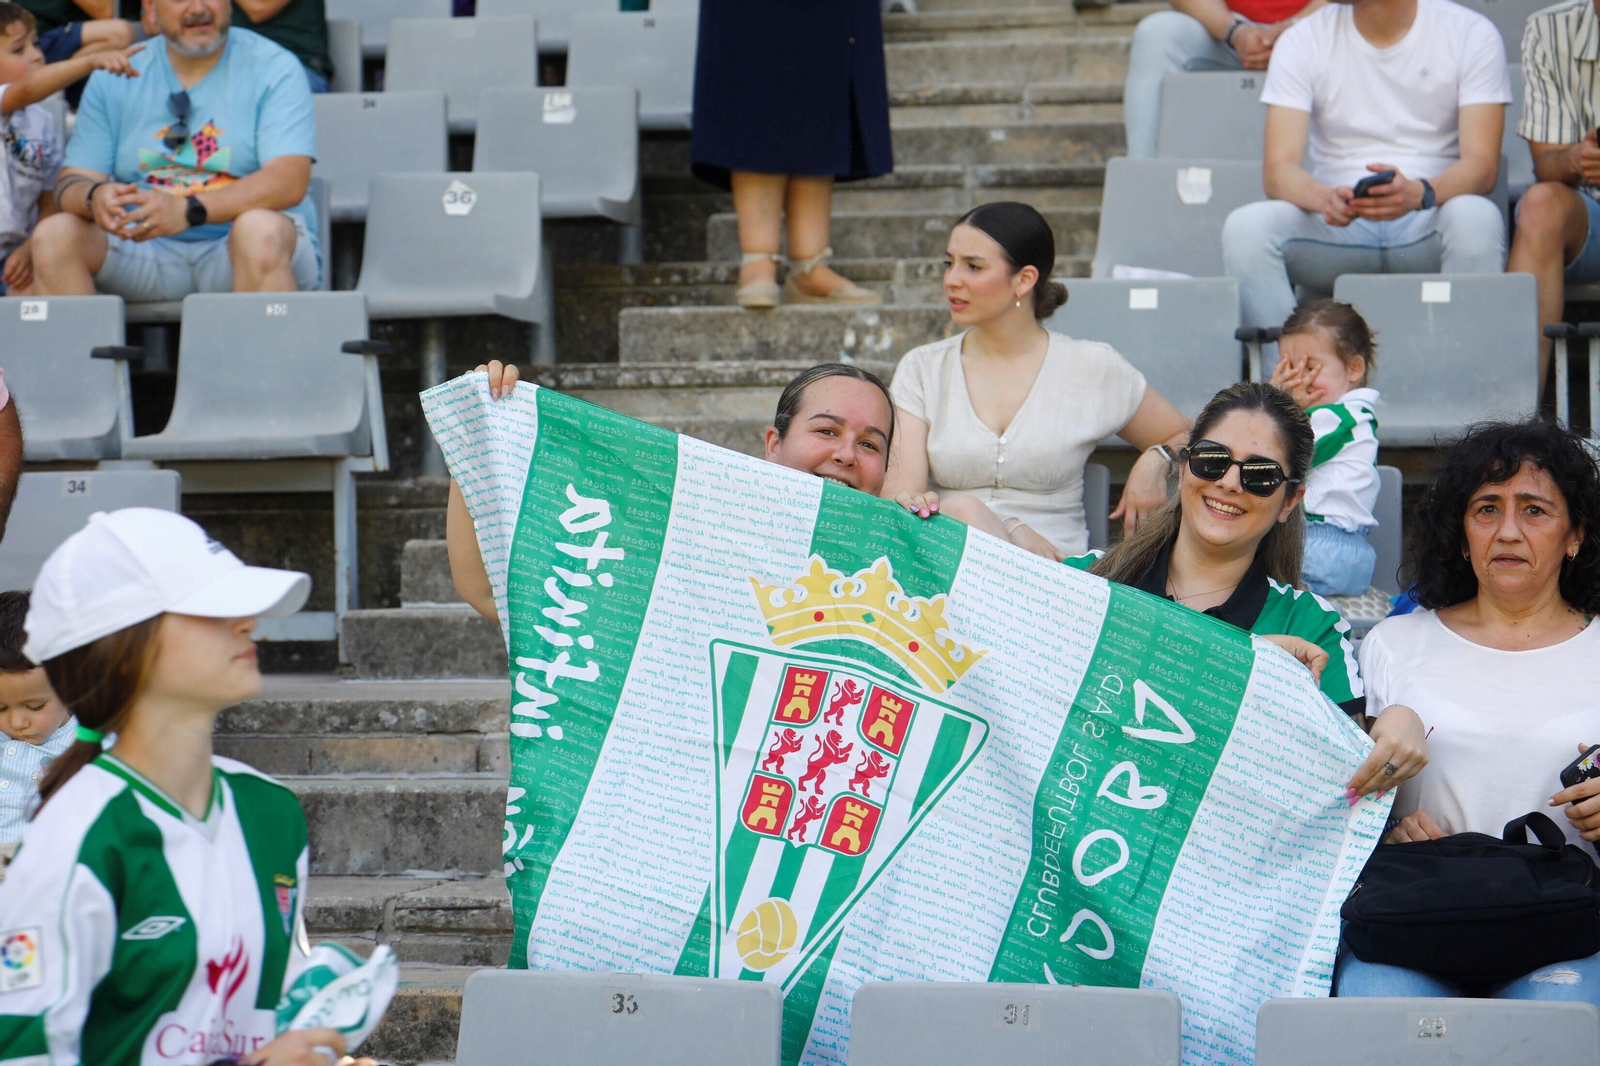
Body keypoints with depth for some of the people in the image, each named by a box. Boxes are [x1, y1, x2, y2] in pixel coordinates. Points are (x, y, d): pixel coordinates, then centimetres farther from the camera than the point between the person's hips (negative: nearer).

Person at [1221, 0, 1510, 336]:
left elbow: (1482, 165, -9)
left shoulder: (1471, 34, 1)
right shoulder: (1303, 40, 4)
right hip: (1337, 225, 1)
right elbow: (1277, 170, -6)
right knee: (1245, 227, -28)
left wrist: (1418, 194, -32)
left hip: (1429, 225, -1)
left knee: (1475, 219, -35)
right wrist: (1324, 197, -31)